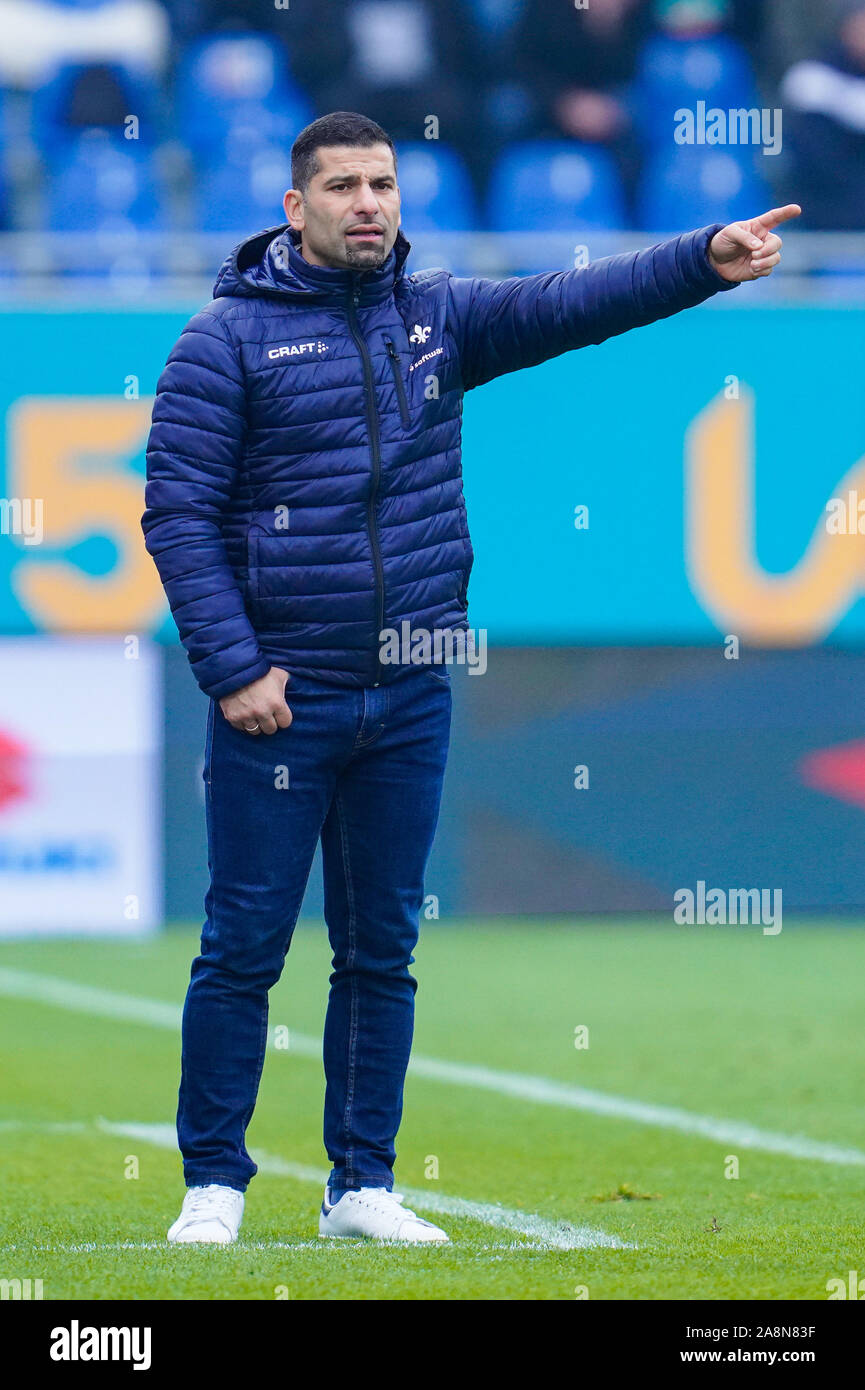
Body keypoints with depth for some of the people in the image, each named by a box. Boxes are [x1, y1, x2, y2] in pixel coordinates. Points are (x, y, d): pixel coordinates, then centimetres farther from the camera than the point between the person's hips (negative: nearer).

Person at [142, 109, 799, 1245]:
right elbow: (178, 510, -7)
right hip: (281, 698, -4)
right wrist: (233, 669, -14)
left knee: (383, 950, 8)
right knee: (245, 947, -1)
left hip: (411, 700, 4)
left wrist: (706, 260, -17)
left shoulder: (437, 317, 9)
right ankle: (214, 1185, 7)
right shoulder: (230, 336, -4)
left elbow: (567, 306, -2)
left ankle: (362, 1186, 15)